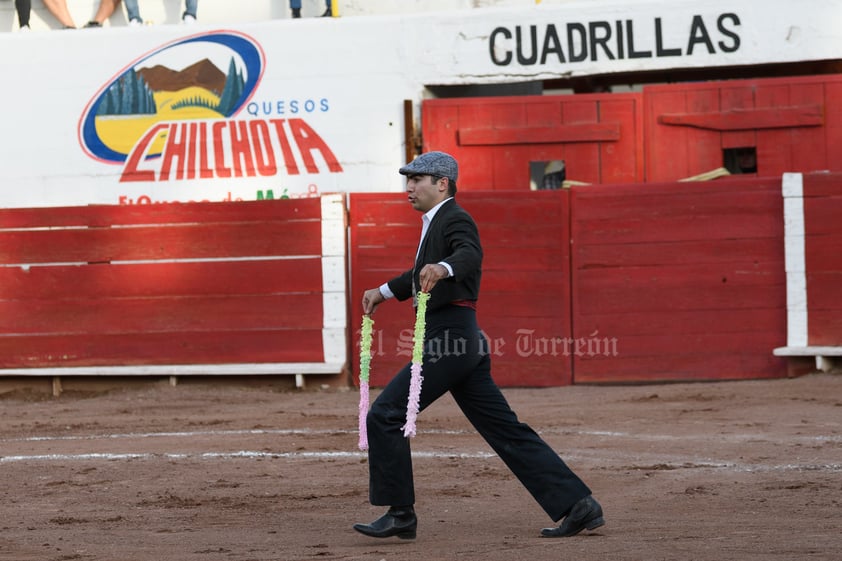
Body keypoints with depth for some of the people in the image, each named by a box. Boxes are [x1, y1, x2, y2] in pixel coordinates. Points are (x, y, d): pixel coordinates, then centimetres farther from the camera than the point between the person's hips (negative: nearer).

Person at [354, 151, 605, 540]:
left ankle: (399, 514, -3)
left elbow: (470, 254, -32)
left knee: (384, 416, -7)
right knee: (507, 431, 7)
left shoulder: (455, 220, -9)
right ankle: (576, 505, 5)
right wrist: (384, 292, 49)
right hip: (463, 343, 10)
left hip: (449, 340, -10)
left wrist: (442, 268, -52)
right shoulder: (435, 224, 22)